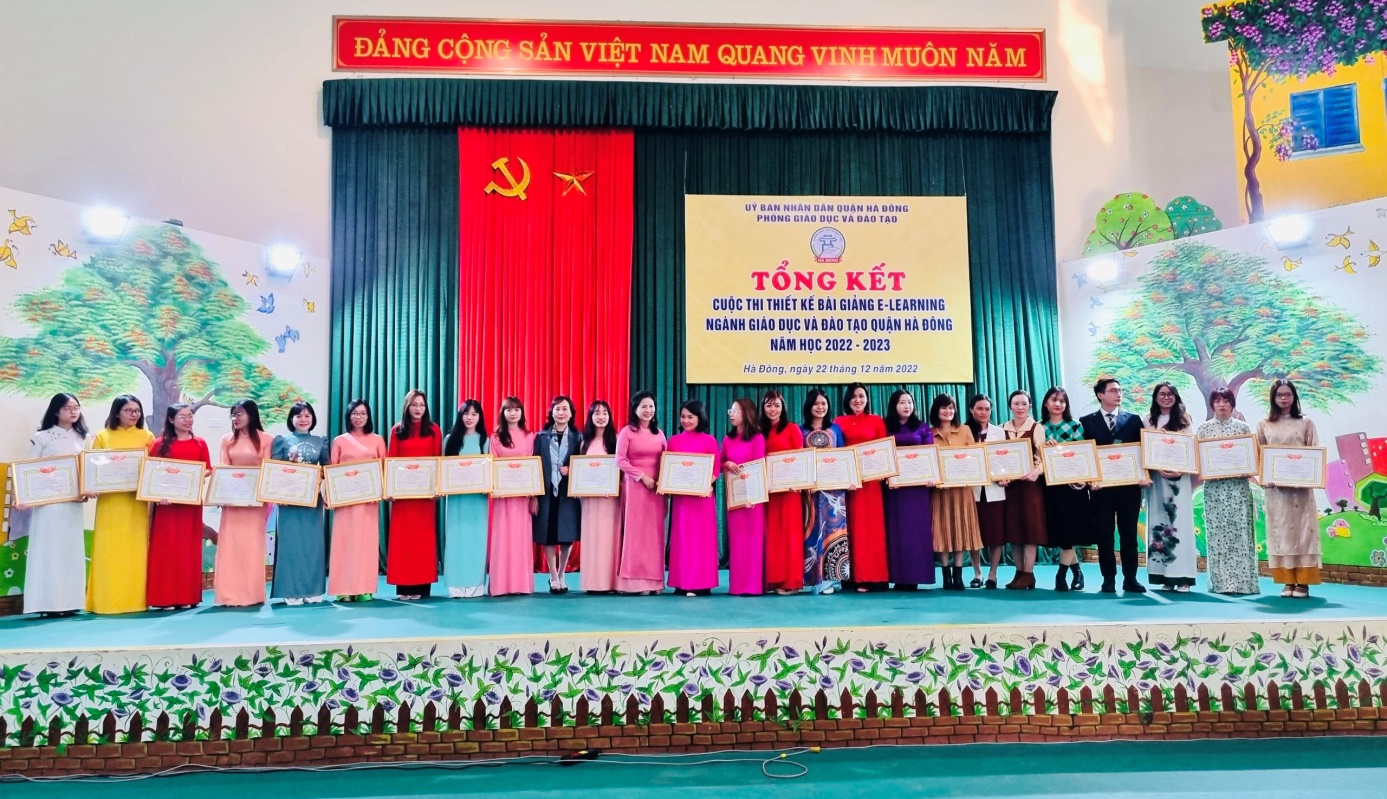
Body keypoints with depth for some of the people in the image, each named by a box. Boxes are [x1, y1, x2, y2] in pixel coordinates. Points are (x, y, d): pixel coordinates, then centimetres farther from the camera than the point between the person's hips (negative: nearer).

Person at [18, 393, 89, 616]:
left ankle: (68, 602, 9)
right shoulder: (41, 438, 1)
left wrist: (87, 491, -6)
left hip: (73, 503, 4)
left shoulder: (82, 439, 13)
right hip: (48, 502, -4)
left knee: (71, 550, 4)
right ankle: (49, 603, -2)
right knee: (48, 549, -4)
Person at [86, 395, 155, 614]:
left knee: (135, 550, 2)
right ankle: (108, 601, 6)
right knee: (109, 550, 0)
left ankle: (135, 600, 8)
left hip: (137, 501, 0)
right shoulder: (103, 436, 7)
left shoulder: (147, 437, 7)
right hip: (110, 501, 0)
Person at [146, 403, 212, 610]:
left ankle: (187, 596, 9)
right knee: (165, 546, -2)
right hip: (166, 500, -2)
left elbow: (208, 470, 9)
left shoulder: (200, 444, 9)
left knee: (189, 546, 4)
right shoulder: (160, 444, 3)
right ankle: (164, 597, 2)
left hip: (191, 501, 2)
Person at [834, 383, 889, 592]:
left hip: (871, 478, 0)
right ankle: (856, 576, 5)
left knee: (872, 525, -1)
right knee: (852, 526, 1)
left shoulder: (877, 421, 8)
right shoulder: (839, 422, 9)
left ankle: (872, 577, 3)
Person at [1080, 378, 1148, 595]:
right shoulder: (1087, 421, 5)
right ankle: (1109, 579, 10)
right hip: (1101, 485, -1)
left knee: (1129, 533, 5)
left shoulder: (1134, 420, 9)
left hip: (1129, 484, 1)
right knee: (1104, 534, 2)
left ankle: (1130, 579, 12)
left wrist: (1143, 475, -8)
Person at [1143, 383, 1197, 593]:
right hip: (1156, 478, 1)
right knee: (1159, 522, 0)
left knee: (1180, 522, -6)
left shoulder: (1183, 421, 8)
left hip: (1179, 478, -1)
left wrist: (1179, 470, -13)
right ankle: (1165, 576, 3)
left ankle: (1182, 576, -5)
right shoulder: (1148, 421, 9)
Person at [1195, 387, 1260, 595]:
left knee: (1240, 531, -3)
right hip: (1214, 486, 0)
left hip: (1239, 486, 0)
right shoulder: (1204, 428, 8)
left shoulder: (1243, 427, 9)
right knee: (1217, 532, -2)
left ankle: (1242, 580, 1)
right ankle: (1221, 582, 2)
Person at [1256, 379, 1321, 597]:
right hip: (1275, 487, 1)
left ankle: (1303, 582, 1)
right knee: (1280, 531, 1)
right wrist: (1264, 478, -10)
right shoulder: (1264, 425, 8)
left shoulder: (1306, 423, 7)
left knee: (1302, 530, -2)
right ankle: (1287, 581, 5)